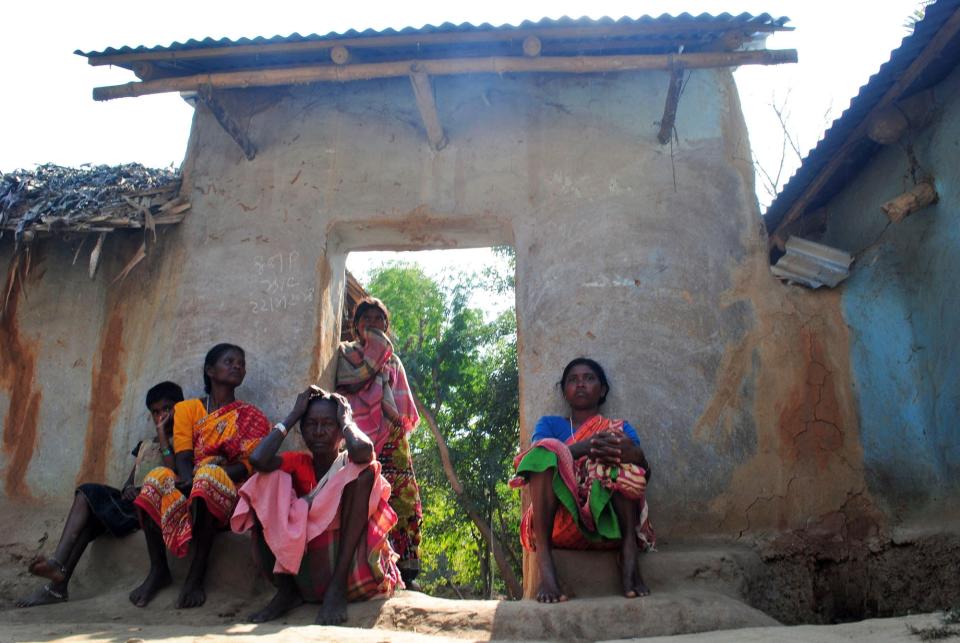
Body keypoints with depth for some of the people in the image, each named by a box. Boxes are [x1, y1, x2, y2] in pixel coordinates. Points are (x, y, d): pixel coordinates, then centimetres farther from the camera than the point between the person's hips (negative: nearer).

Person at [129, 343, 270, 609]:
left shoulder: (251, 417, 8)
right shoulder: (188, 408, 13)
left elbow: (249, 464, -6)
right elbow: (183, 457, 0)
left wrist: (207, 475, -22)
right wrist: (188, 479, -23)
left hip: (228, 491, -3)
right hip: (189, 488, 3)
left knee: (209, 475, -34)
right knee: (157, 477, -26)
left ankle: (197, 574, -28)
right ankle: (158, 570, -15)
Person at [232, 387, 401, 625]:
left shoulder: (352, 463, 0)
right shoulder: (298, 463, 8)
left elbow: (363, 448, -28)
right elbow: (258, 459, -15)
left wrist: (345, 418, -7)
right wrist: (294, 415, -3)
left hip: (351, 568, -2)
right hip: (304, 571, 3)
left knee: (365, 471, -21)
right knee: (264, 484, -8)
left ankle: (337, 587, -23)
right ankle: (286, 589, -7)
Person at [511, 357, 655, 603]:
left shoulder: (620, 429, 21)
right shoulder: (550, 424, 20)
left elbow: (644, 474, 1)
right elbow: (540, 457, -4)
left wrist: (637, 455, -24)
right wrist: (585, 447, -24)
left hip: (608, 522, 0)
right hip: (558, 523, 0)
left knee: (616, 450, -18)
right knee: (547, 448, -22)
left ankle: (629, 550, -30)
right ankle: (544, 559, -33)